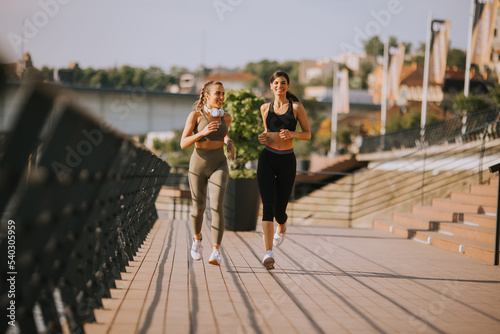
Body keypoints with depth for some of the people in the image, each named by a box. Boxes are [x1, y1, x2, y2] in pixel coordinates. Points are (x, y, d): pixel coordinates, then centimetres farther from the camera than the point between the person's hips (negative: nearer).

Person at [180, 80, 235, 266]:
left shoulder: (226, 117, 4)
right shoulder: (195, 115, -7)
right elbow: (183, 144, -11)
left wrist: (230, 143, 6)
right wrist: (203, 132, -26)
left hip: (219, 166, 1)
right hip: (198, 165, -1)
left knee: (217, 207, -17)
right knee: (199, 208, 11)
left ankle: (216, 252, -19)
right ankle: (197, 238, 41)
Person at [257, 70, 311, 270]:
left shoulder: (296, 107, 1)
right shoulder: (265, 108, 9)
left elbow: (308, 134, 3)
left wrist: (292, 134, -16)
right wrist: (263, 137, 3)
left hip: (287, 161, -1)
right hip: (267, 158, 1)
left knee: (279, 209, 6)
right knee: (268, 206, -14)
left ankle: (282, 227, 46)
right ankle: (268, 253, -21)